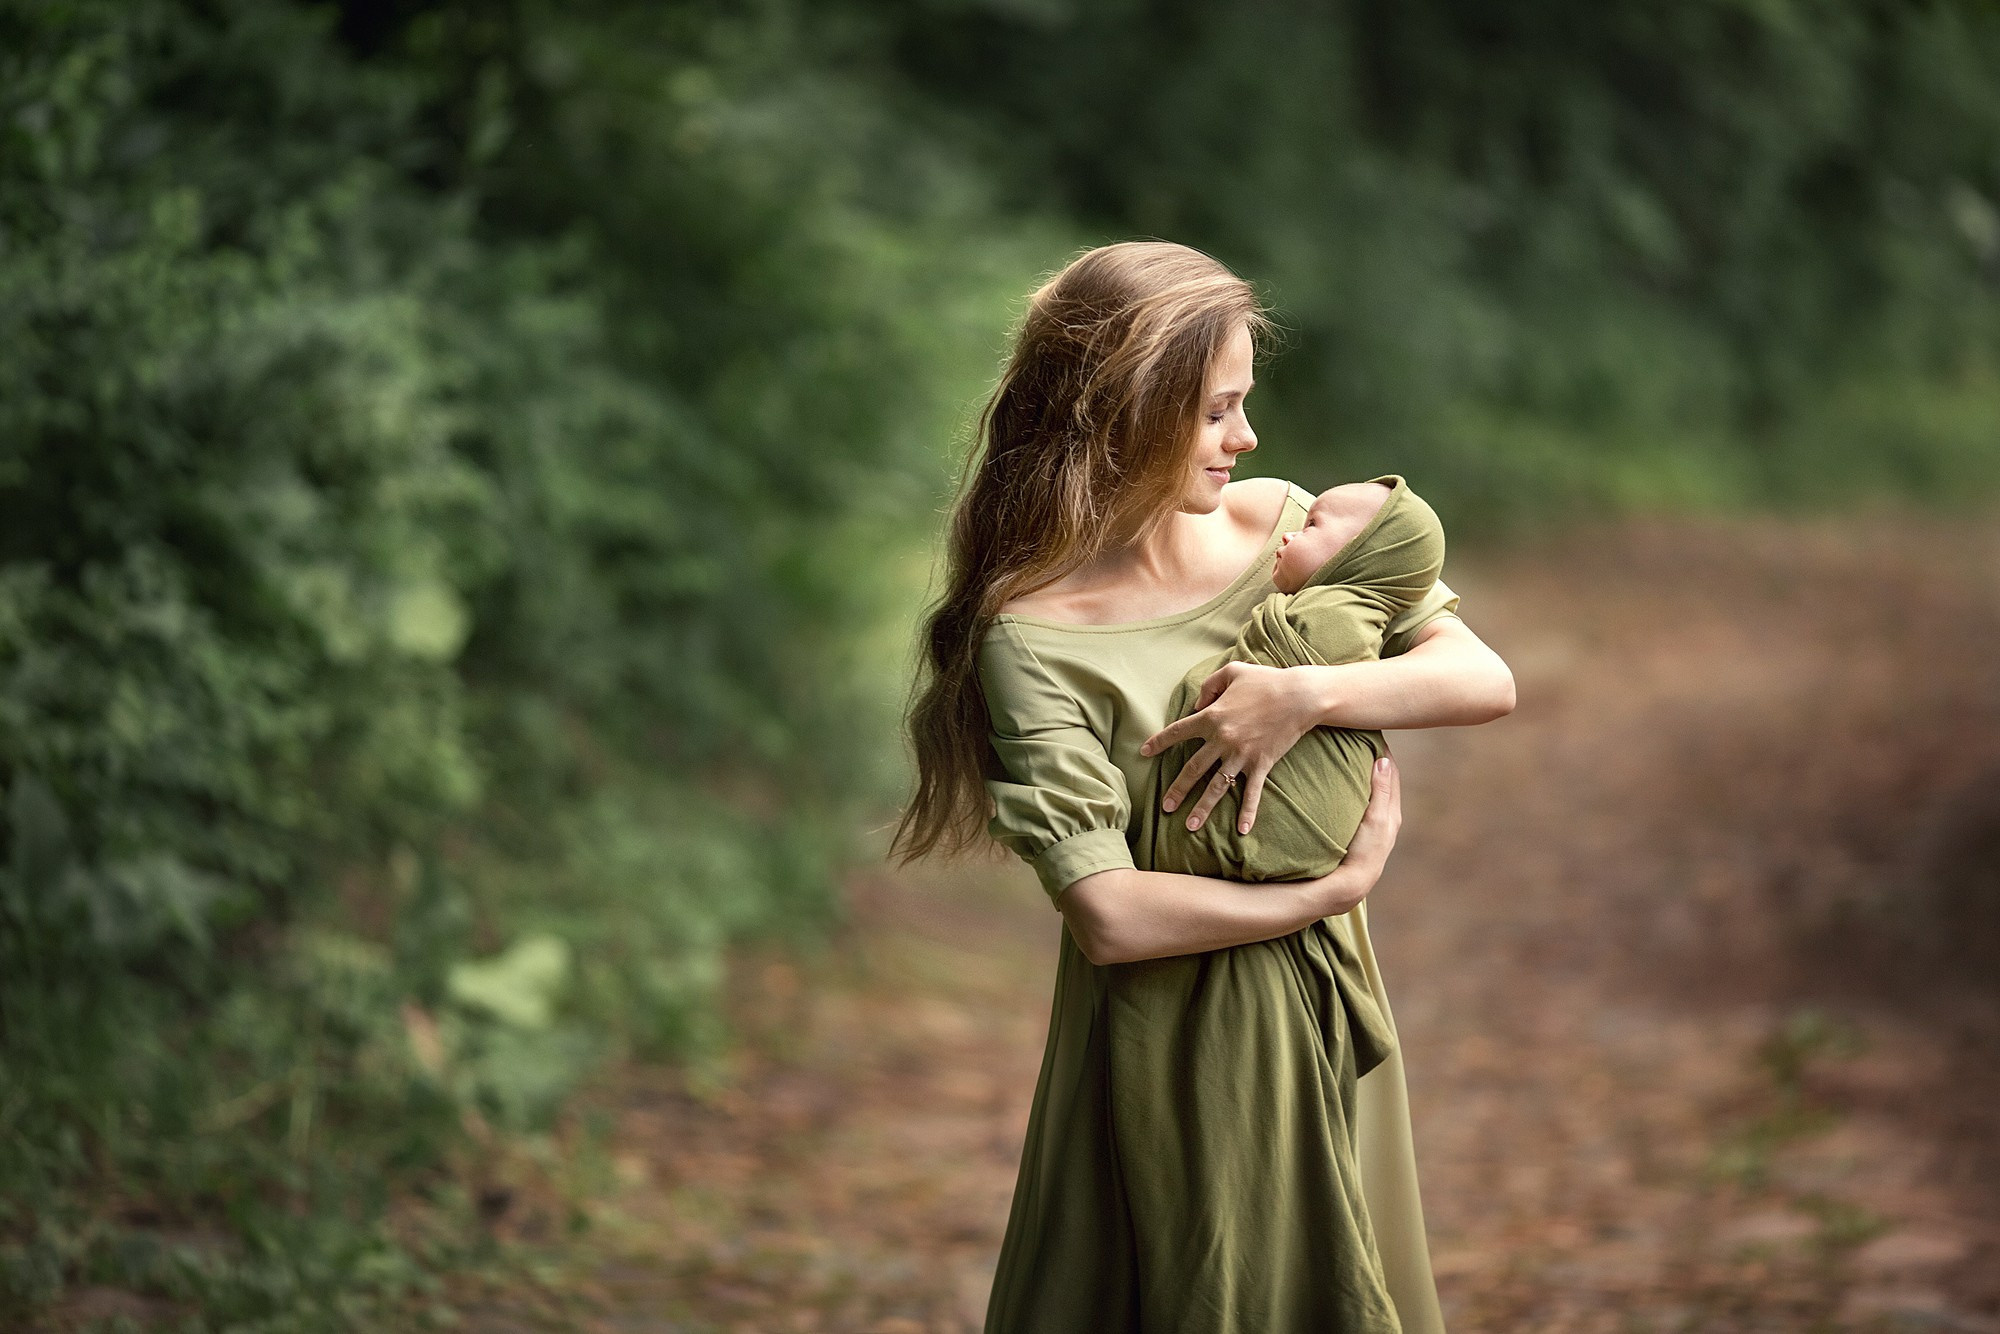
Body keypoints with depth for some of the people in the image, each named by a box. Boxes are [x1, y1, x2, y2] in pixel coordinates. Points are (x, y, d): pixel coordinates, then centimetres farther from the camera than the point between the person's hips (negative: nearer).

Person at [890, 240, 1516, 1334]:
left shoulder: (1274, 521, -1)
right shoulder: (1034, 637, -18)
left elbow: (1485, 680, -4)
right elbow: (1111, 917, -24)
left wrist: (1306, 694, -20)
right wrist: (1339, 887, -15)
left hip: (1324, 1006, 6)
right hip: (1177, 1040, -6)